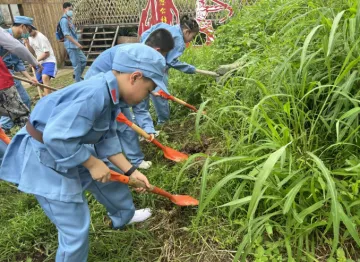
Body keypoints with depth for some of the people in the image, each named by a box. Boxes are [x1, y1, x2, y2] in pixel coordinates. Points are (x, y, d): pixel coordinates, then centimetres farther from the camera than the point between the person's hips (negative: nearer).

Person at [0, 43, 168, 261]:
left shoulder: (110, 93, -3)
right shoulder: (94, 95, -34)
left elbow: (107, 139, 4)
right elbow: (57, 138, -35)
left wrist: (130, 171, 2)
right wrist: (93, 164, -22)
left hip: (74, 149, 9)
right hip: (45, 159, -9)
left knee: (113, 182, 24)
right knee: (77, 230, -1)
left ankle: (123, 217, 53)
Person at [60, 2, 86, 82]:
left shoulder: (69, 19, 14)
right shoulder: (64, 20, -14)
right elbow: (67, 34, -19)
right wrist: (77, 43, -20)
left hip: (74, 45, 9)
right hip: (71, 45, -9)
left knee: (83, 60, 17)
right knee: (77, 64, -3)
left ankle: (77, 75, 32)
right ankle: (79, 82, 7)